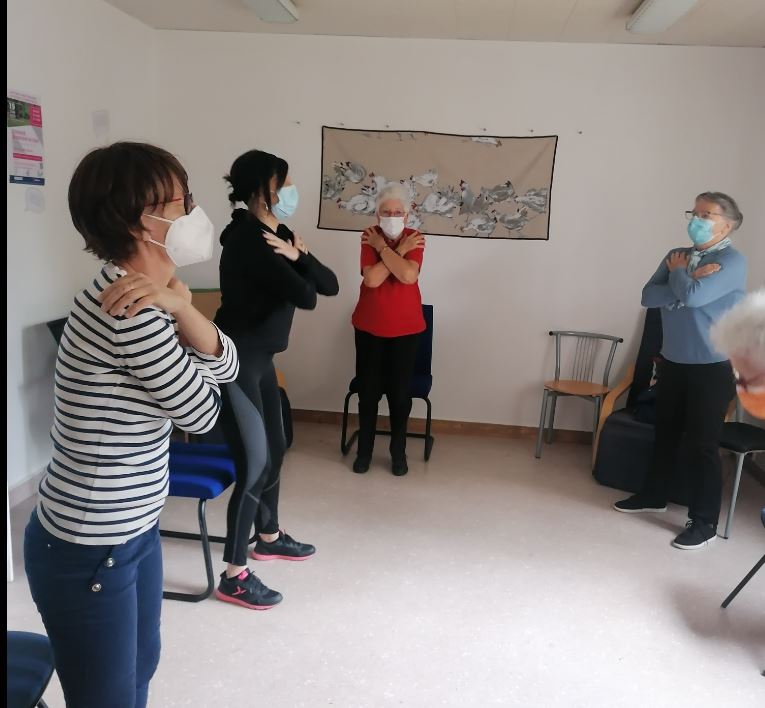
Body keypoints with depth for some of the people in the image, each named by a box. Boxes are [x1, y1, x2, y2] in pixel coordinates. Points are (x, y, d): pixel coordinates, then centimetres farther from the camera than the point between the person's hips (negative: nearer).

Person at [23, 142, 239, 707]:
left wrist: (181, 309, -21)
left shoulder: (144, 296, 1)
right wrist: (173, 310, -6)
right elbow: (202, 413, -18)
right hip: (87, 551, -9)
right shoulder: (132, 310, -29)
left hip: (132, 529, 9)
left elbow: (225, 368, -3)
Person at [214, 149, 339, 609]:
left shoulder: (277, 233, 9)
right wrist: (295, 269, -3)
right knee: (256, 464, -6)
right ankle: (234, 576, 8)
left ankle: (269, 536, 40)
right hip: (236, 360, -10)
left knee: (275, 450, 19)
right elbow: (305, 296, -25)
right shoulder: (247, 238, -20)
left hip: (260, 358, 10)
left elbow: (330, 286, 4)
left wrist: (299, 256, -13)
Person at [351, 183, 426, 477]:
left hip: (405, 328, 0)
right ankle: (364, 450, 24)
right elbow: (371, 279, -22)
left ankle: (398, 452, 23)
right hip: (369, 326, 0)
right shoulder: (370, 237, -6)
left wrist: (383, 248, -19)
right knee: (368, 391, 8)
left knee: (400, 392, 7)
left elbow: (408, 275, -26)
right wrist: (398, 250, -20)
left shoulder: (414, 238, -7)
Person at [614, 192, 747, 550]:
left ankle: (704, 522, 12)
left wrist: (678, 274, -5)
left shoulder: (732, 262, -11)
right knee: (665, 433, 18)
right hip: (672, 362, 6)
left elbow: (691, 296, -25)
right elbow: (648, 296, -3)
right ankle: (654, 495, 36)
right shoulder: (677, 256, 9)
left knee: (701, 444, -1)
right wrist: (685, 279, -16)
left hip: (712, 368, -6)